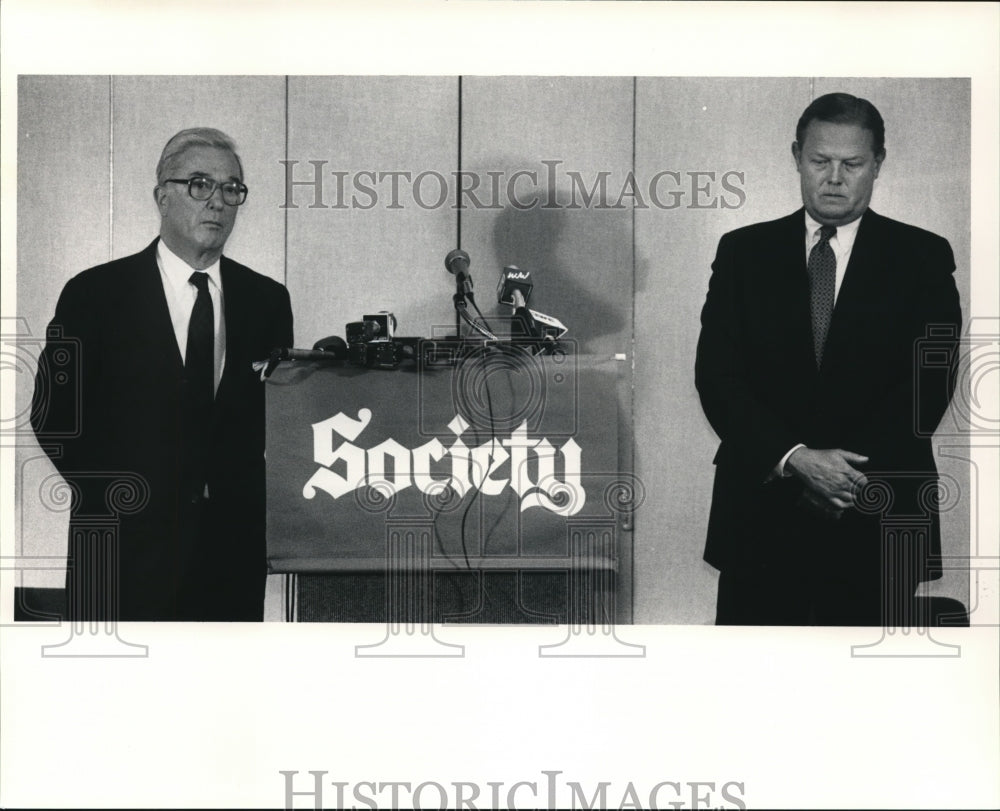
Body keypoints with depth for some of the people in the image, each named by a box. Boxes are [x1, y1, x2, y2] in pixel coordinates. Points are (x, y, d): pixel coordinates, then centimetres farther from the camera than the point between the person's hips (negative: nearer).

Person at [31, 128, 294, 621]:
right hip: (126, 551, -2)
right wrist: (116, 494, -5)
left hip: (234, 555, 3)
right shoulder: (95, 293, 0)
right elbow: (53, 415, 0)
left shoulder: (267, 300, 9)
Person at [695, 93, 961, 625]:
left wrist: (854, 476, -15)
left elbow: (930, 382, -4)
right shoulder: (744, 252, 8)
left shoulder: (922, 257, 5)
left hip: (875, 519, -1)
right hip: (761, 511, 1)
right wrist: (795, 459, -15)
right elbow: (716, 373, -1)